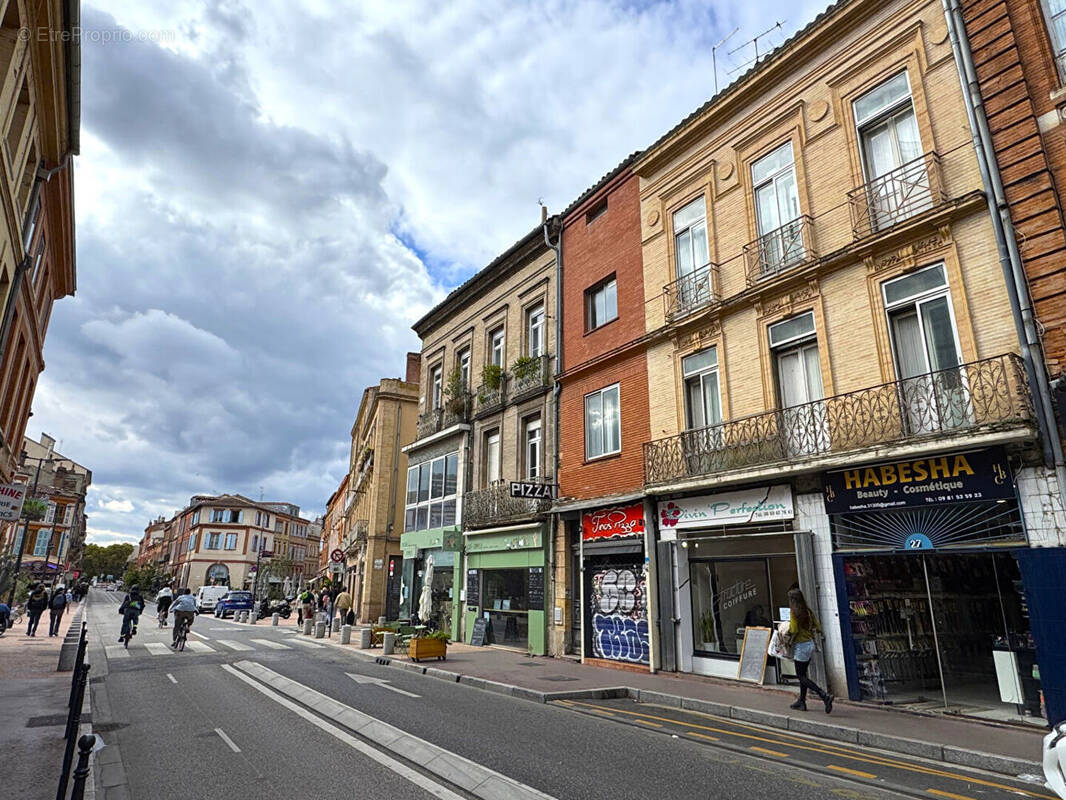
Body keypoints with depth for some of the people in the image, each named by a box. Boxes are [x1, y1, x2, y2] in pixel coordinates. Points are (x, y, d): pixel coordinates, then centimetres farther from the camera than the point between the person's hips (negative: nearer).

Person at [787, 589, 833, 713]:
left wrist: (787, 632, -2)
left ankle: (825, 695, -14)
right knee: (802, 674, 17)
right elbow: (818, 628, 6)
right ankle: (802, 702, 24)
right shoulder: (807, 611, 5)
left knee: (801, 676, 0)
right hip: (810, 644, 8)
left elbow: (794, 630, -21)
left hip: (801, 646, -8)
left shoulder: (794, 612, -15)